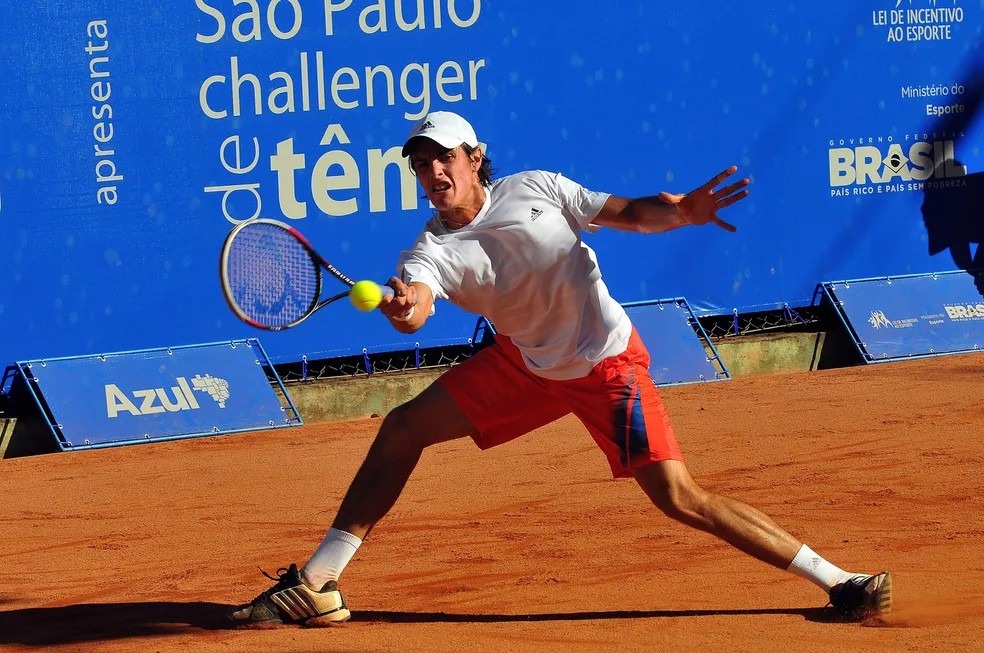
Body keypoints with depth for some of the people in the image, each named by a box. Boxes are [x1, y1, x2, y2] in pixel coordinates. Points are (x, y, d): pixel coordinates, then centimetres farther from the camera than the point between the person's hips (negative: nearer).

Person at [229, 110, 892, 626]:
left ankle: (838, 581, -8)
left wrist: (678, 212, -27)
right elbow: (415, 308, -33)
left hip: (608, 363, -4)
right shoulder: (433, 249, -11)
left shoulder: (534, 190, -12)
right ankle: (316, 584, 7)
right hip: (525, 362, 4)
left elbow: (628, 213, -5)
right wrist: (401, 308, -58)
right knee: (403, 430, -2)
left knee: (681, 499, -15)